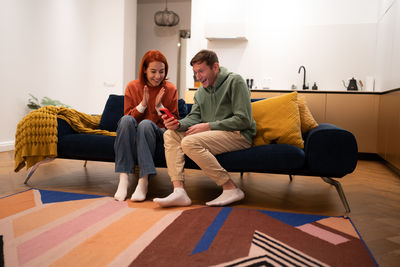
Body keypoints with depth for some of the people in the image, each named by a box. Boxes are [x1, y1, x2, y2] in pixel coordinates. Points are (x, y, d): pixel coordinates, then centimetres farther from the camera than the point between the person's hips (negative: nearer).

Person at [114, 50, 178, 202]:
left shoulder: (170, 89, 5)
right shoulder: (132, 87, 6)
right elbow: (127, 117, 4)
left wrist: (160, 106, -12)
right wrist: (143, 104, -11)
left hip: (158, 134, -1)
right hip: (133, 135, 2)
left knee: (146, 124, -33)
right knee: (126, 120, -31)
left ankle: (144, 181, -36)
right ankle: (124, 178, -34)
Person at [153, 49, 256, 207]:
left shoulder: (235, 81, -7)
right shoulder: (201, 91, 17)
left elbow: (243, 120, -15)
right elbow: (194, 117, 8)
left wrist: (209, 126, -17)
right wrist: (178, 124, -15)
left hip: (239, 135, -8)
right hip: (212, 134, 8)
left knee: (190, 142, -27)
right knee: (171, 135, -5)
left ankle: (231, 189, -19)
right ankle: (179, 191, -19)